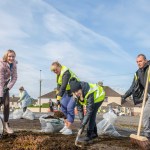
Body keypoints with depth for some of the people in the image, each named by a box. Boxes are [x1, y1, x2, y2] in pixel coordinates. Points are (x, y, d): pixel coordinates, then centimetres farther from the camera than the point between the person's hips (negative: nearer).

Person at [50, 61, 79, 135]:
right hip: (68, 92, 9)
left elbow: (63, 87, -35)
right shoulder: (59, 73, 2)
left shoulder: (66, 73, -28)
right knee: (63, 106, 4)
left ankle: (69, 129, -12)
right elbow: (59, 85, 7)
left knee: (70, 108, -15)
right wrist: (57, 96, 0)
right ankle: (66, 125, 14)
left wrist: (59, 98, -38)